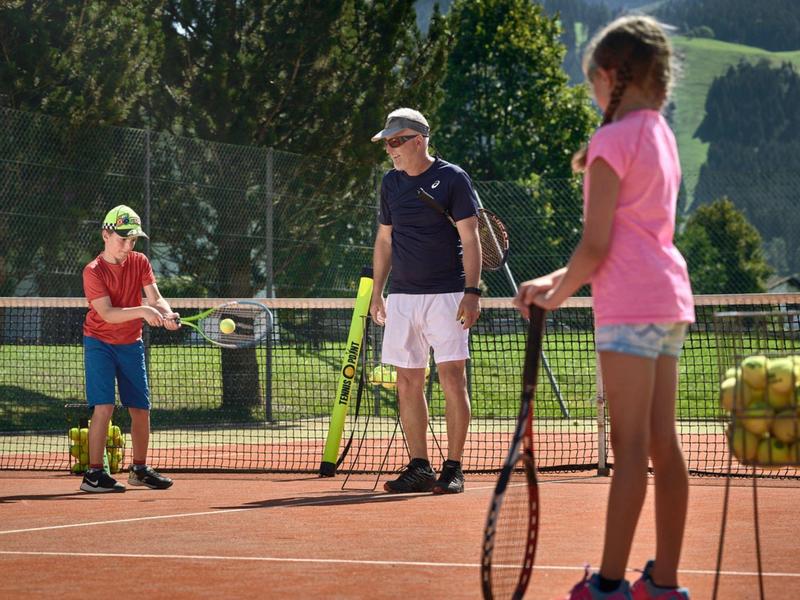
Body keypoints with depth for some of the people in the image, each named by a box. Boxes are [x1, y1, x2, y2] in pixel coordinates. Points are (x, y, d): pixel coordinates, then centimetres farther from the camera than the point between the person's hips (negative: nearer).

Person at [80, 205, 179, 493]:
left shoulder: (140, 262, 0)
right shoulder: (93, 271, -16)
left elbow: (154, 297, -9)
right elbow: (106, 313, -24)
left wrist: (167, 313, -32)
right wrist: (142, 311, -37)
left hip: (131, 345, 5)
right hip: (100, 343, -5)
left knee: (141, 408, 7)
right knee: (104, 405, -16)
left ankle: (139, 469, 24)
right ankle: (93, 473, -12)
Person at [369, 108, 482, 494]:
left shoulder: (453, 179, -4)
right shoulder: (391, 183, 12)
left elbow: (470, 240, -6)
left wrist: (472, 292, -15)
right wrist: (377, 292, 14)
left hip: (446, 295, -5)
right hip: (402, 296, 5)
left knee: (452, 379, -8)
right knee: (408, 383, 4)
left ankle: (453, 469, -3)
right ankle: (419, 468, 10)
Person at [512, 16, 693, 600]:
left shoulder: (612, 140, -10)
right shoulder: (661, 134, 14)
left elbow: (596, 246, -13)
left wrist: (554, 291, 1)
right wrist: (560, 281, 14)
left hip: (630, 305, -8)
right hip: (670, 295, 8)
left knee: (630, 446, -8)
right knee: (663, 444, 8)